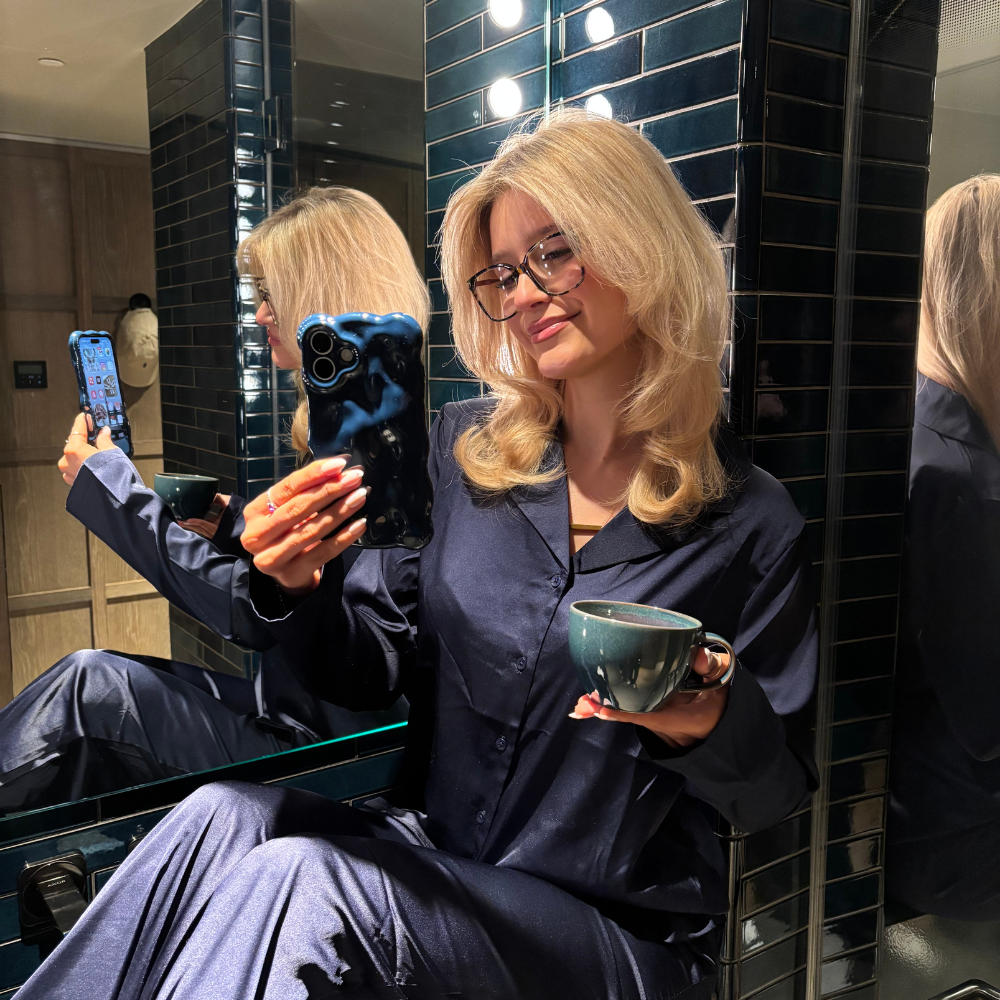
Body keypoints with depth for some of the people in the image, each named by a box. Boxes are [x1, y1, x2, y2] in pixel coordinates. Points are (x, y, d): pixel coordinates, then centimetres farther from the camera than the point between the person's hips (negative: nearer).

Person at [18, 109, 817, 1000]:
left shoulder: (748, 523, -9)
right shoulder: (462, 452, 2)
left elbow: (775, 797, -2)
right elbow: (372, 673, 6)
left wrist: (709, 728, -24)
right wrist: (301, 592, -14)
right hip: (429, 850, 4)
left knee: (294, 884, -29)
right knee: (223, 815, -26)